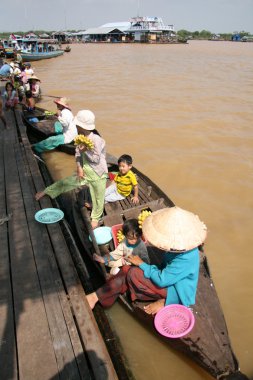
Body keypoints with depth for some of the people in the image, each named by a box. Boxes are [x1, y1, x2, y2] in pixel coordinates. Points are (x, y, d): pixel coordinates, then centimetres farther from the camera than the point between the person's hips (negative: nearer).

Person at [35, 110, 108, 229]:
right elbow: (77, 153, 2)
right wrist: (79, 168, -9)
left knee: (98, 198, 13)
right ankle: (45, 192, 37)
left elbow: (96, 159, -20)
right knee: (64, 183, 14)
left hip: (98, 175, -5)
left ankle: (95, 218, 38)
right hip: (84, 172, 5)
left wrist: (85, 150, -29)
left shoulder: (97, 140, -26)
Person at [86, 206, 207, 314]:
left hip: (177, 292, -8)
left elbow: (162, 280, -27)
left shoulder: (186, 259, -33)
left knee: (133, 274, -21)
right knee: (127, 272, -9)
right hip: (169, 277, 8)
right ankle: (96, 296, -3)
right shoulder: (182, 246, -9)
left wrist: (141, 264, -15)